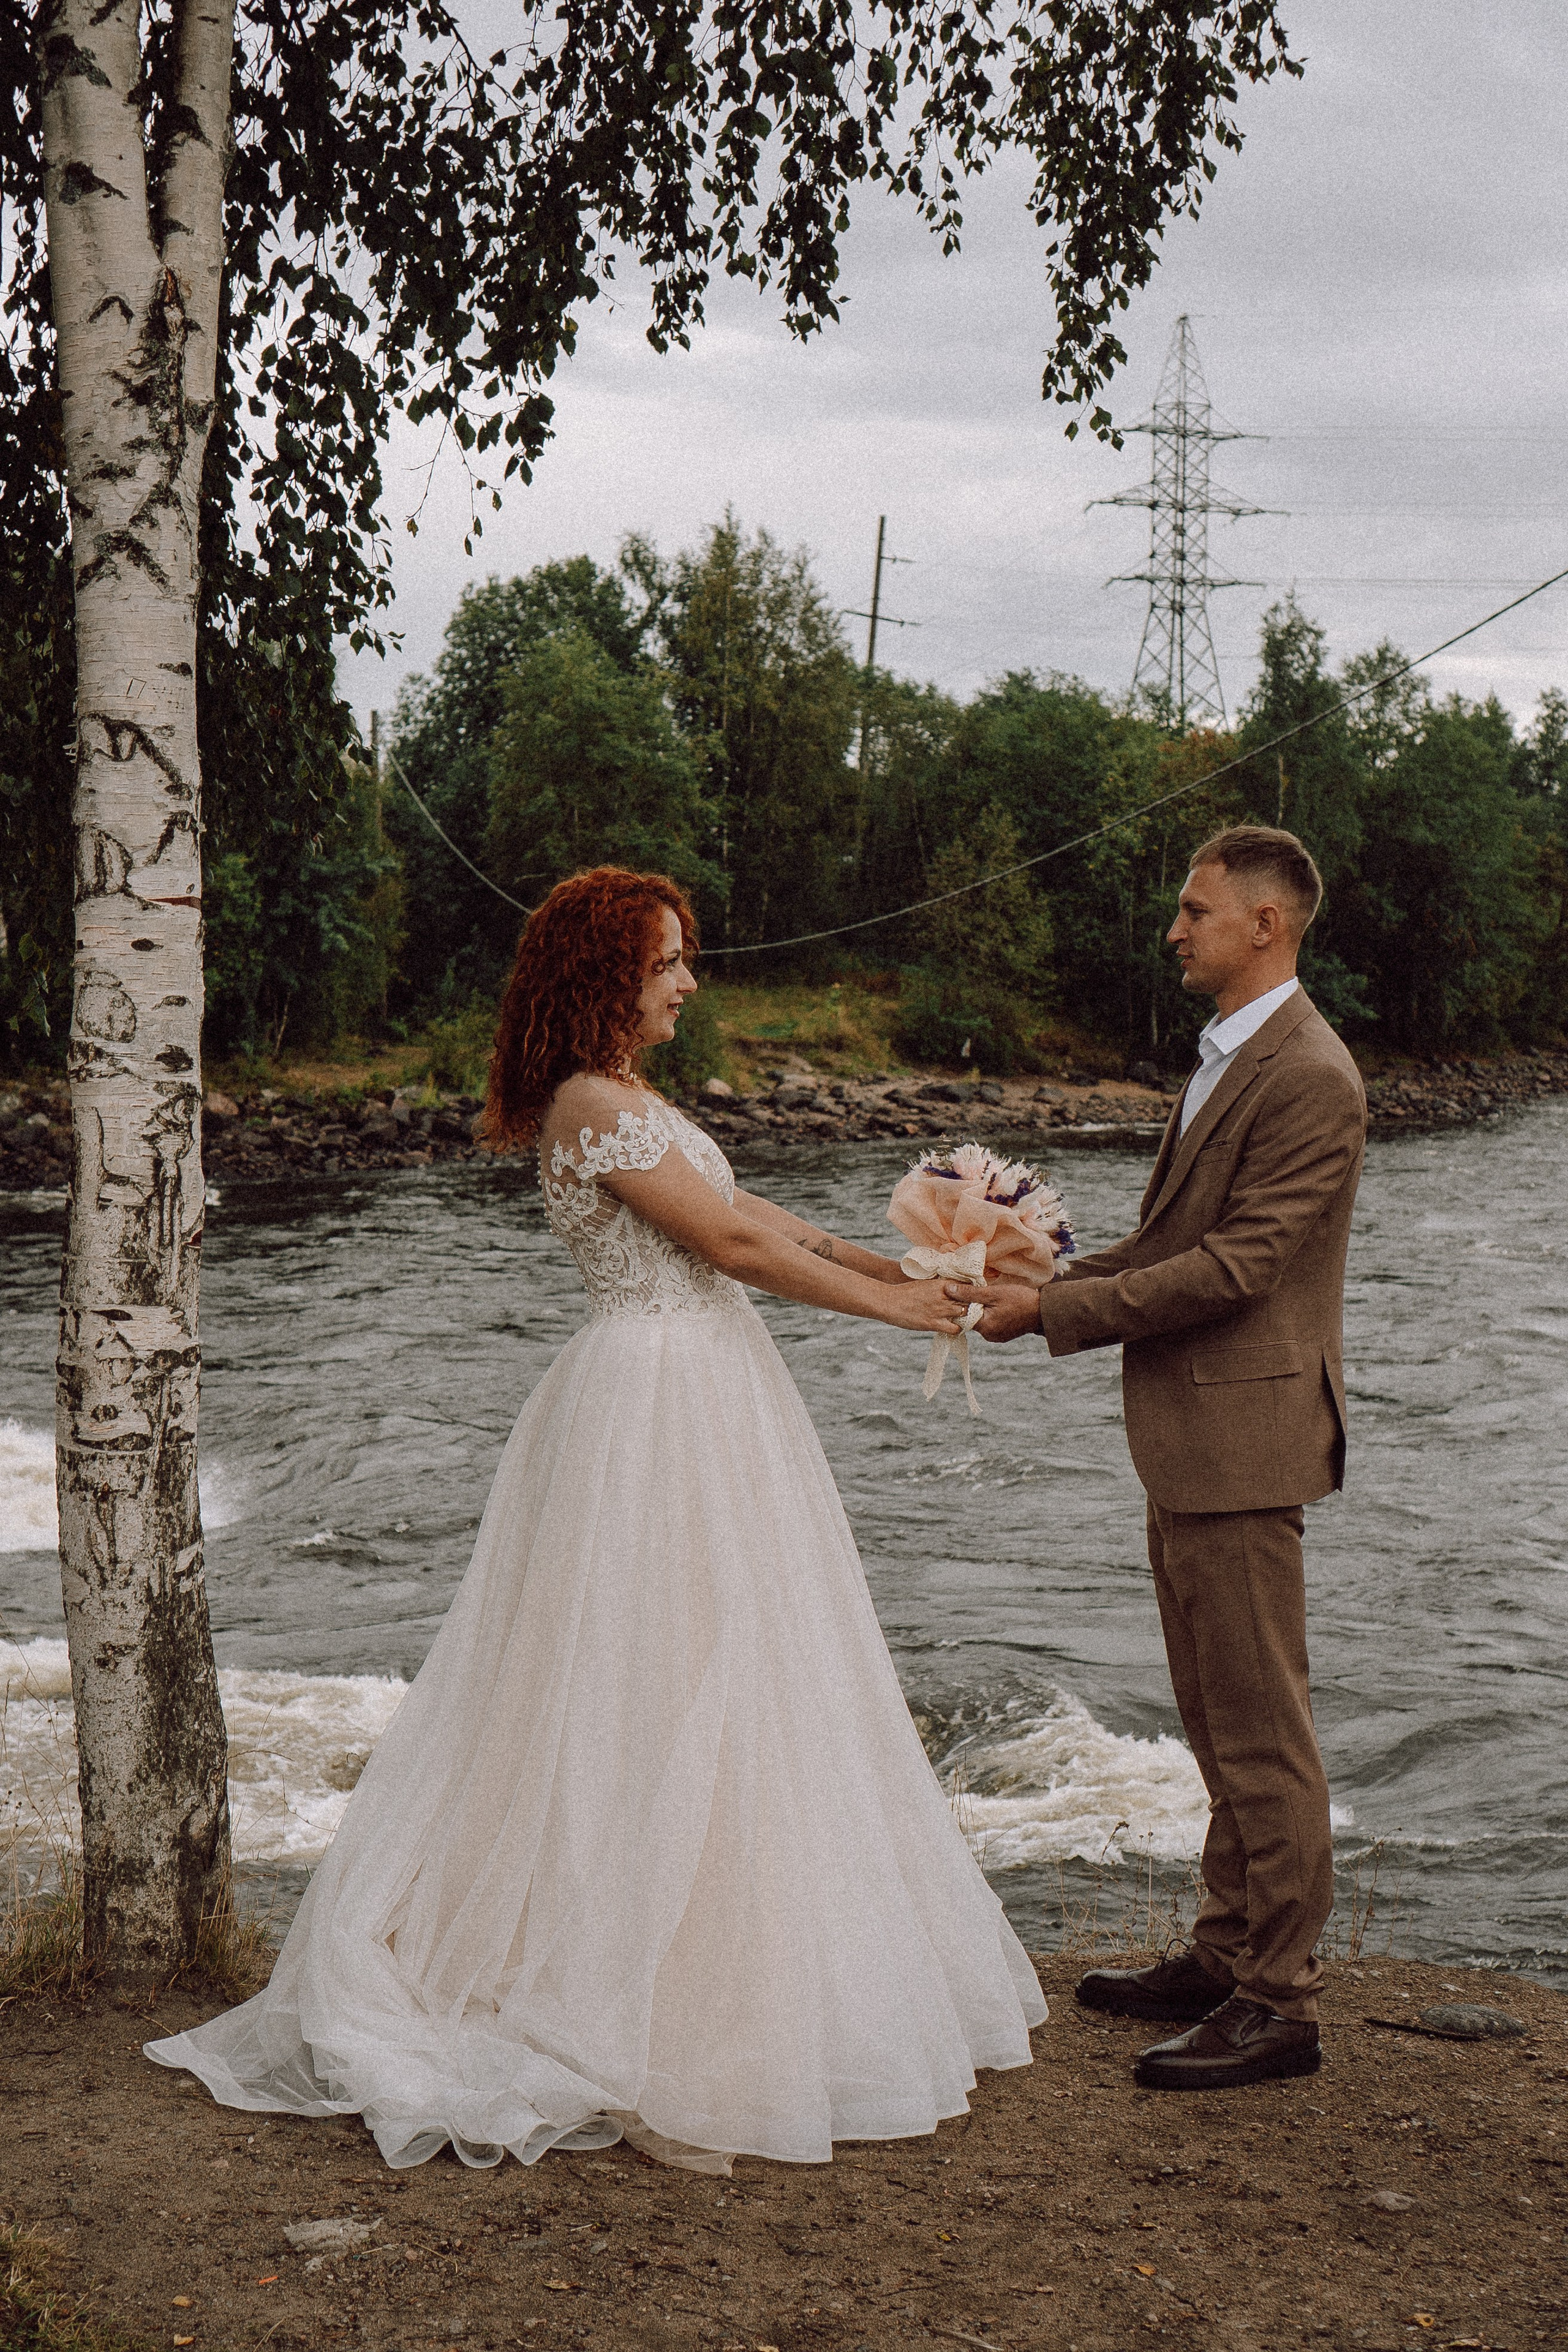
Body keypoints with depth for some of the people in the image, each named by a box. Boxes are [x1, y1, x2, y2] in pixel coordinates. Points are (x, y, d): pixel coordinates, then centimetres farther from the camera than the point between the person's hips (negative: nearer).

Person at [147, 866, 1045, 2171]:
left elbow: (751, 1213, 16)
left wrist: (899, 1265, 11)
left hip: (701, 1393, 10)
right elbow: (733, 1244, -17)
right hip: (660, 1396, -10)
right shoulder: (595, 1104, -16)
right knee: (657, 1685, -6)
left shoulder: (630, 1098, 15)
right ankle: (654, 2002, 1)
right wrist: (887, 1308, -9)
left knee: (724, 1669, 14)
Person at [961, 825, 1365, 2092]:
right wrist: (1055, 1276, 7)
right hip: (1192, 1437, 10)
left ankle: (1279, 2002, 5)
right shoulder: (1227, 1059, 16)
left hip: (1245, 1434, -10)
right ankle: (1229, 1952, 29)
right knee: (1222, 1724, 18)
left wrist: (1059, 1310, -17)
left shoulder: (1310, 1080, -17)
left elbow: (1238, 1265, -21)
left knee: (1262, 1728, -3)